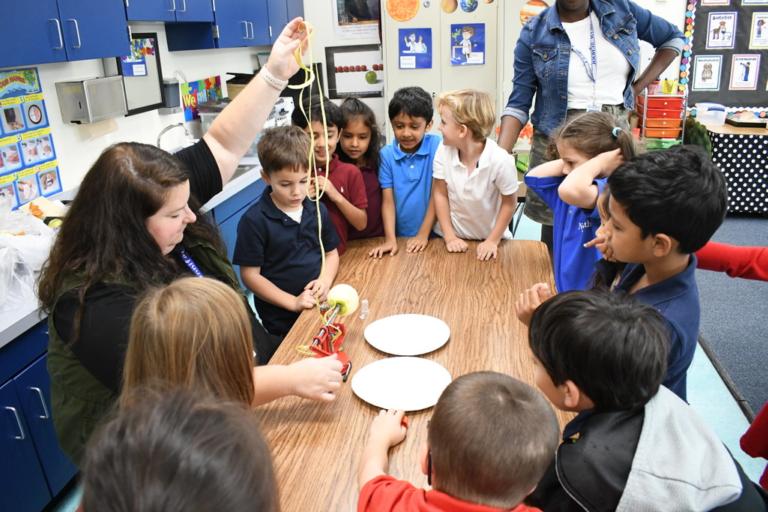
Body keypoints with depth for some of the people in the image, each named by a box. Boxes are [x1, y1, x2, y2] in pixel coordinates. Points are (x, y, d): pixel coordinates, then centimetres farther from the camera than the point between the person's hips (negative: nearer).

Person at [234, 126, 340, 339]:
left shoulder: (318, 210, 0)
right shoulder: (254, 221, -14)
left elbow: (331, 253, 11)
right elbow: (250, 274, -12)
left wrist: (325, 280, -9)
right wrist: (293, 302, -16)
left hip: (321, 307, 5)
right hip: (281, 320, -4)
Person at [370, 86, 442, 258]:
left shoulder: (437, 146, -7)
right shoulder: (386, 154, -1)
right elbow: (388, 200, -2)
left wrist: (424, 234, -6)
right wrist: (390, 239, -11)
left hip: (433, 235, -1)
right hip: (400, 236, 1)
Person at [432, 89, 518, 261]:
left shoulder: (500, 161, -25)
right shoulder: (444, 150, -17)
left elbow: (509, 204, -11)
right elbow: (440, 194, -6)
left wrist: (493, 241, -8)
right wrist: (449, 236, -6)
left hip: (488, 240, -2)